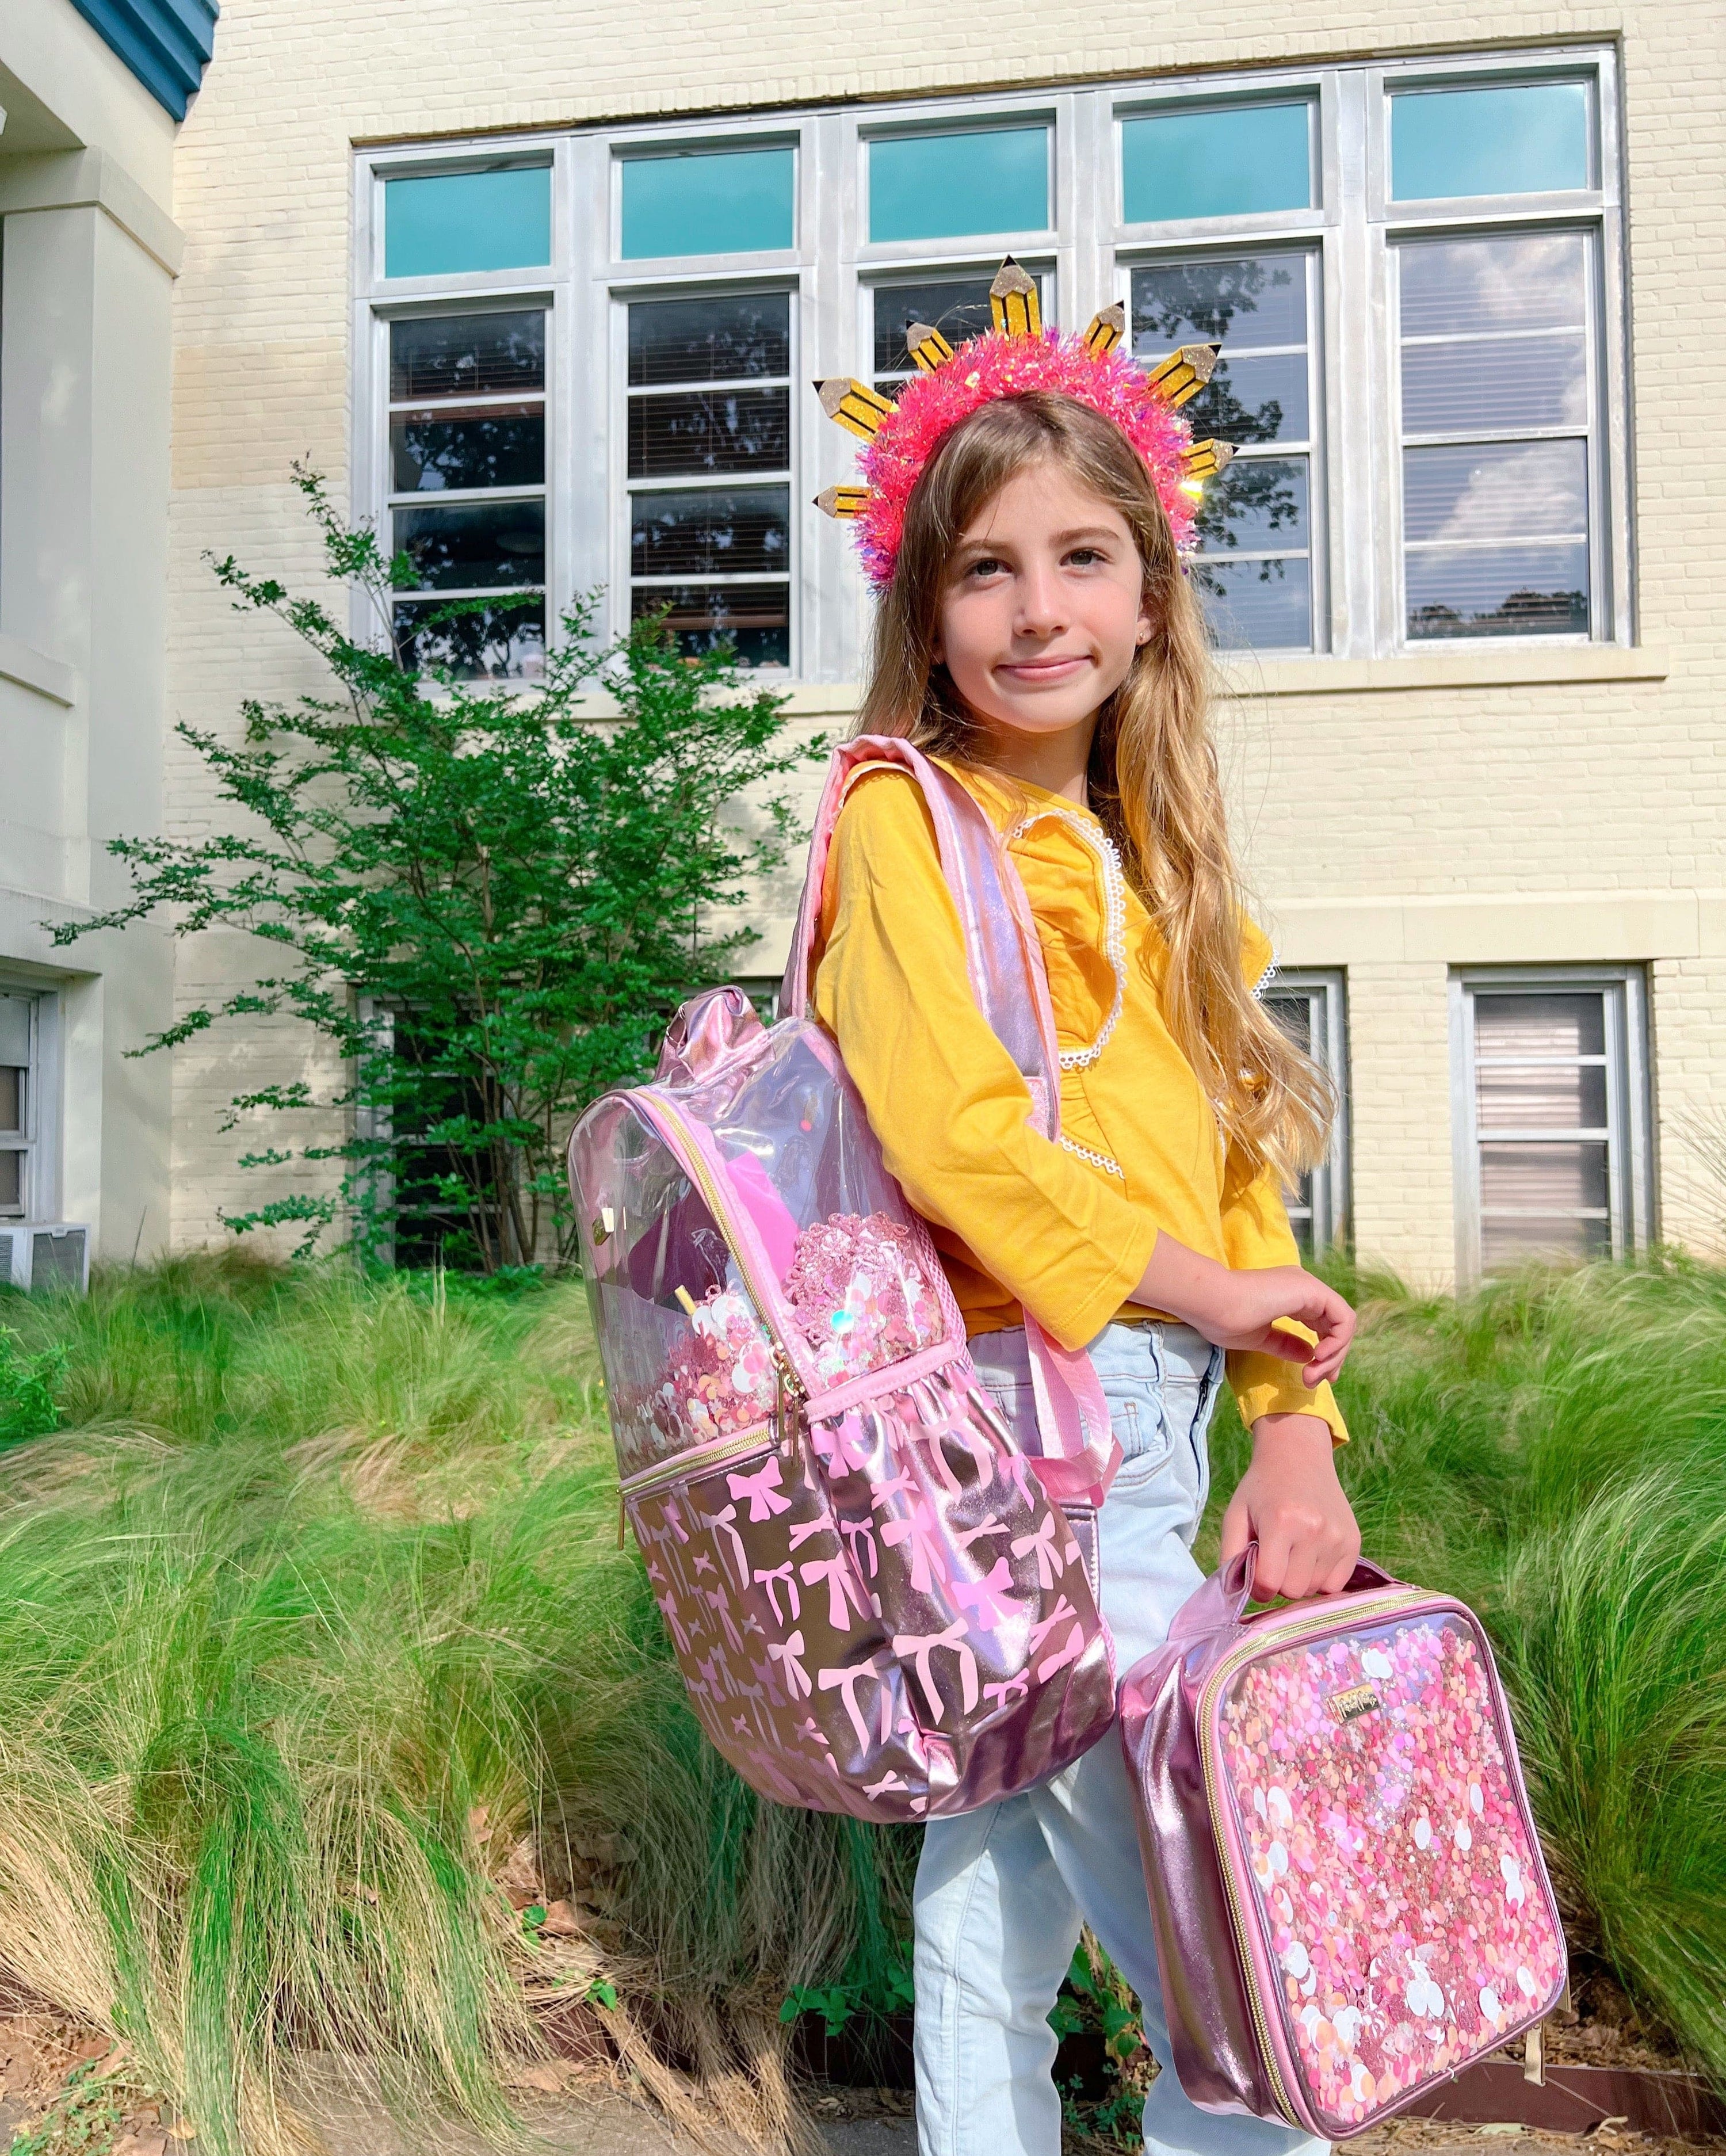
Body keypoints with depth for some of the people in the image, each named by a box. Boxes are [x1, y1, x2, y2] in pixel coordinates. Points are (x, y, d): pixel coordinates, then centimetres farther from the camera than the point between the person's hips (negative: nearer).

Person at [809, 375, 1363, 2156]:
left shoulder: (1148, 856, 15)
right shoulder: (905, 813, -6)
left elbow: (1229, 1159, 10)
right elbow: (950, 1132, -18)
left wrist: (1294, 1428, 0)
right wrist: (1201, 1291, -11)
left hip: (1155, 1421, 7)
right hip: (1015, 1406, -7)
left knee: (1007, 1861, 20)